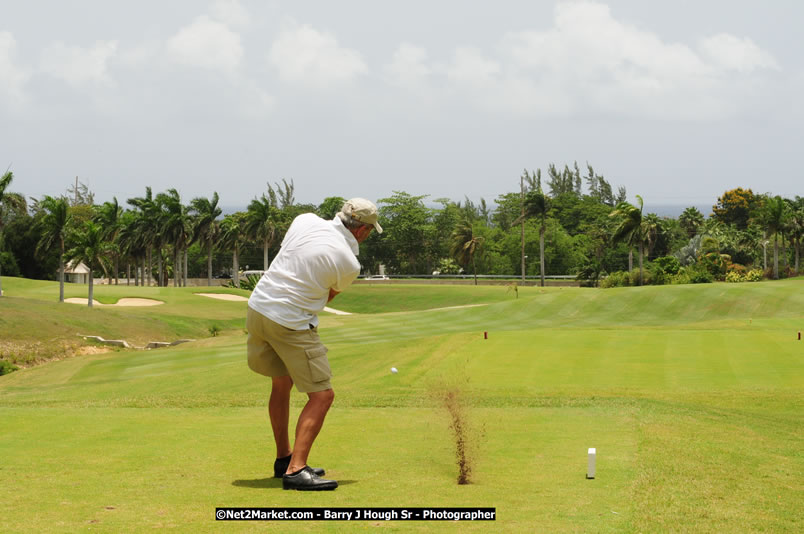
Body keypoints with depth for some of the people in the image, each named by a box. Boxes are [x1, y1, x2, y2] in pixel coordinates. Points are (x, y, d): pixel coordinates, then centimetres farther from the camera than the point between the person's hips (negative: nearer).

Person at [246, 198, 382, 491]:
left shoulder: (305, 221, 1)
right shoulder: (349, 265, -12)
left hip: (258, 306, 8)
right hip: (292, 325, -8)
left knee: (281, 383, 24)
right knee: (322, 395, -2)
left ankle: (284, 458, 33)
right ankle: (295, 471, -13)